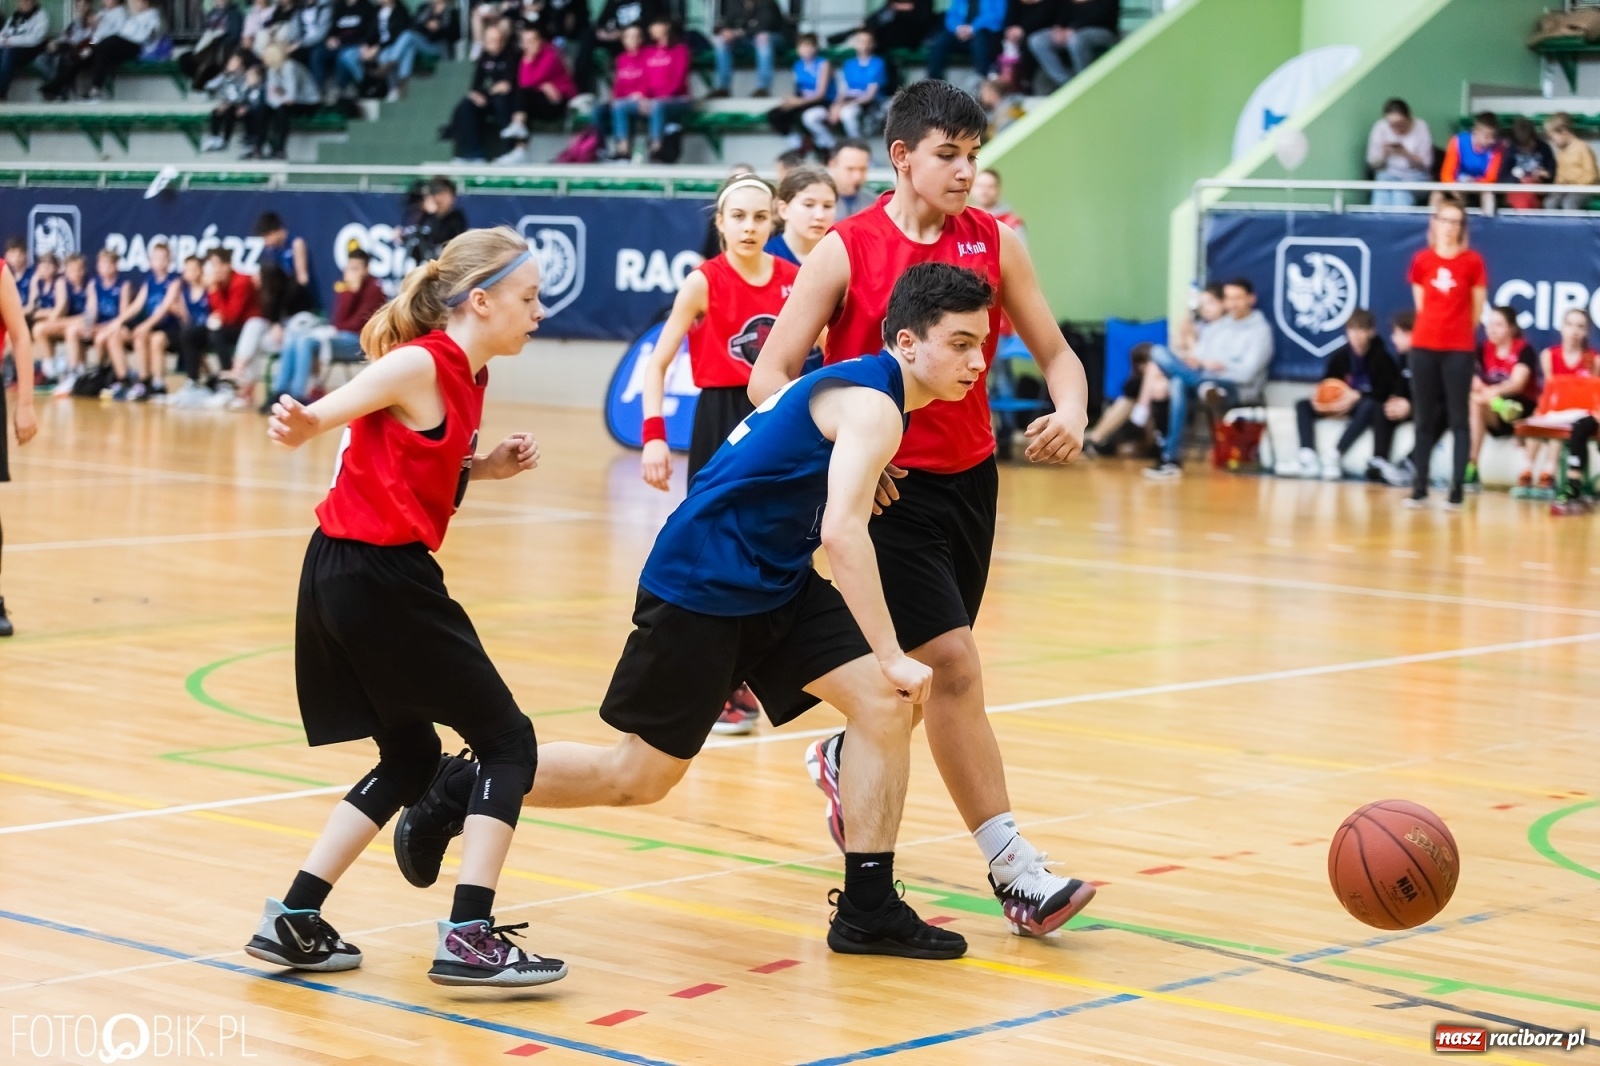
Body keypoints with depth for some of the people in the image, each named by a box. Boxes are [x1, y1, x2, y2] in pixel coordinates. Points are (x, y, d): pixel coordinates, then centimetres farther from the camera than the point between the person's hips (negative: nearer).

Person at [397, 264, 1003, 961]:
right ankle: (460, 788, 20)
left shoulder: (856, 385, 8)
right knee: (641, 776, 1)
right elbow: (842, 531, -32)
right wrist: (891, 656, -31)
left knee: (885, 705, -6)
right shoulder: (872, 405, -21)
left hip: (775, 584, 9)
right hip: (700, 588, -9)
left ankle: (868, 909, 0)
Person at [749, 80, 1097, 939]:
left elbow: (1056, 353, 7)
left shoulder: (994, 242, 2)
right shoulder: (845, 251, -9)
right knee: (953, 665, -15)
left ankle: (844, 759, 48)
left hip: (970, 479, 6)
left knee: (928, 670, 17)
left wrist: (1070, 414, -16)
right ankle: (1013, 871, -12)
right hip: (888, 485, -5)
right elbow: (769, 377, -9)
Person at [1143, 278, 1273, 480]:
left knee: (1180, 383, -38)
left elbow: (1247, 372, -11)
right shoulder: (1215, 327, 23)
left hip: (1236, 389, -7)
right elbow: (1197, 358, 15)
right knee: (1159, 352, -22)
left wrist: (1215, 365, -20)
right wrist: (1192, 362, -12)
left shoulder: (1260, 331, 2)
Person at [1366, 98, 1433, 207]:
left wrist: (1406, 154, -21)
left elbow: (1426, 163, -4)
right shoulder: (1380, 128, 0)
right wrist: (1384, 154, -17)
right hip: (1388, 174, 2)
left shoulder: (1420, 128, -5)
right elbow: (1372, 162, 4)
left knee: (1401, 191, -36)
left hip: (1415, 174, -2)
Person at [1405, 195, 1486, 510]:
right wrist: (1435, 329, 10)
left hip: (1460, 350, -2)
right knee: (1424, 417, 6)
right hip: (1424, 346, 2)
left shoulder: (1473, 262, -1)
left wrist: (1458, 331, 11)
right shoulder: (1421, 260, 5)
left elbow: (1476, 310, 4)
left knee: (1459, 419, -3)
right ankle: (1420, 488, 10)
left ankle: (1457, 489, -2)